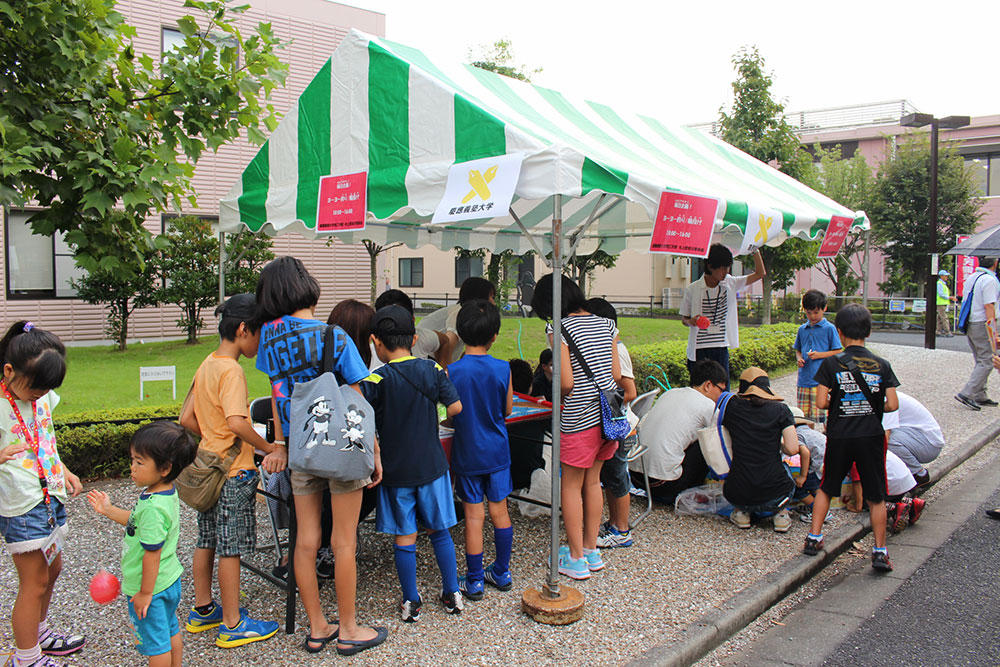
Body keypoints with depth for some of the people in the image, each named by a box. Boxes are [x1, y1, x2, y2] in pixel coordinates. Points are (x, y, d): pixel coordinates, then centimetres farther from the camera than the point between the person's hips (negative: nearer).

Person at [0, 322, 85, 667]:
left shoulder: (42, 396, 3)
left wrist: (64, 472, 15)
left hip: (52, 496, 8)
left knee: (52, 568, 21)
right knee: (34, 582, 2)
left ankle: (39, 632, 42)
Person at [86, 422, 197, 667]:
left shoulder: (153, 507, -31)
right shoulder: (166, 493, -1)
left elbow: (152, 553, -27)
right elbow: (139, 523, 16)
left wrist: (145, 593, -19)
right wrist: (109, 510, 13)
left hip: (152, 587, -9)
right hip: (169, 581, 10)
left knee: (156, 644, 8)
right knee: (171, 635, 23)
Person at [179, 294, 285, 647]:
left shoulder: (207, 365, 9)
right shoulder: (231, 370, -19)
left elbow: (186, 419, 14)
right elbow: (237, 423, -30)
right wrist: (270, 449, -22)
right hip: (233, 472, -9)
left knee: (207, 542, 17)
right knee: (231, 548, -1)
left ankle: (202, 610, 30)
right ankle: (233, 625, 9)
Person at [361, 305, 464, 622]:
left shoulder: (377, 380, -13)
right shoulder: (433, 370, -4)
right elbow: (455, 407, -2)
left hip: (396, 470, -2)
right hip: (432, 465, 3)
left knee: (405, 537, 7)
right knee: (439, 530, 15)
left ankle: (411, 604, 16)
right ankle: (452, 595, 23)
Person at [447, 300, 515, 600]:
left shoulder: (452, 371, -14)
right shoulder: (503, 369, -9)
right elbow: (507, 410, 2)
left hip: (468, 453, -2)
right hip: (498, 451, 2)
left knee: (473, 515, 5)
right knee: (499, 510, 14)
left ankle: (474, 581, 14)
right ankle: (502, 572, 26)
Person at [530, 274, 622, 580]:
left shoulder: (560, 328, -12)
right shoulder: (606, 324, 7)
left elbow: (566, 382, -17)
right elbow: (616, 374, 7)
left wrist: (557, 395, 4)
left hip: (579, 417, -7)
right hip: (608, 413, 7)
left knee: (571, 486, 8)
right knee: (592, 481, 19)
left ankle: (576, 558, 15)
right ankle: (592, 549, 28)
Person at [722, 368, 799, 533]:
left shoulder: (732, 406, 1)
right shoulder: (781, 409, 0)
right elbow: (793, 449, -7)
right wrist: (778, 444, 15)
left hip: (737, 494, 1)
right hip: (774, 495, 0)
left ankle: (742, 511, 16)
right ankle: (780, 512, 13)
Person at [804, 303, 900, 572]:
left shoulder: (831, 364, -7)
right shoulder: (882, 365, -1)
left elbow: (821, 402, -12)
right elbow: (892, 404, -6)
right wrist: (872, 406, 13)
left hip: (839, 437, 0)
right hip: (872, 437, 1)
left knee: (826, 488, 18)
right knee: (876, 497, 10)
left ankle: (814, 538, 18)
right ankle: (880, 551, 10)